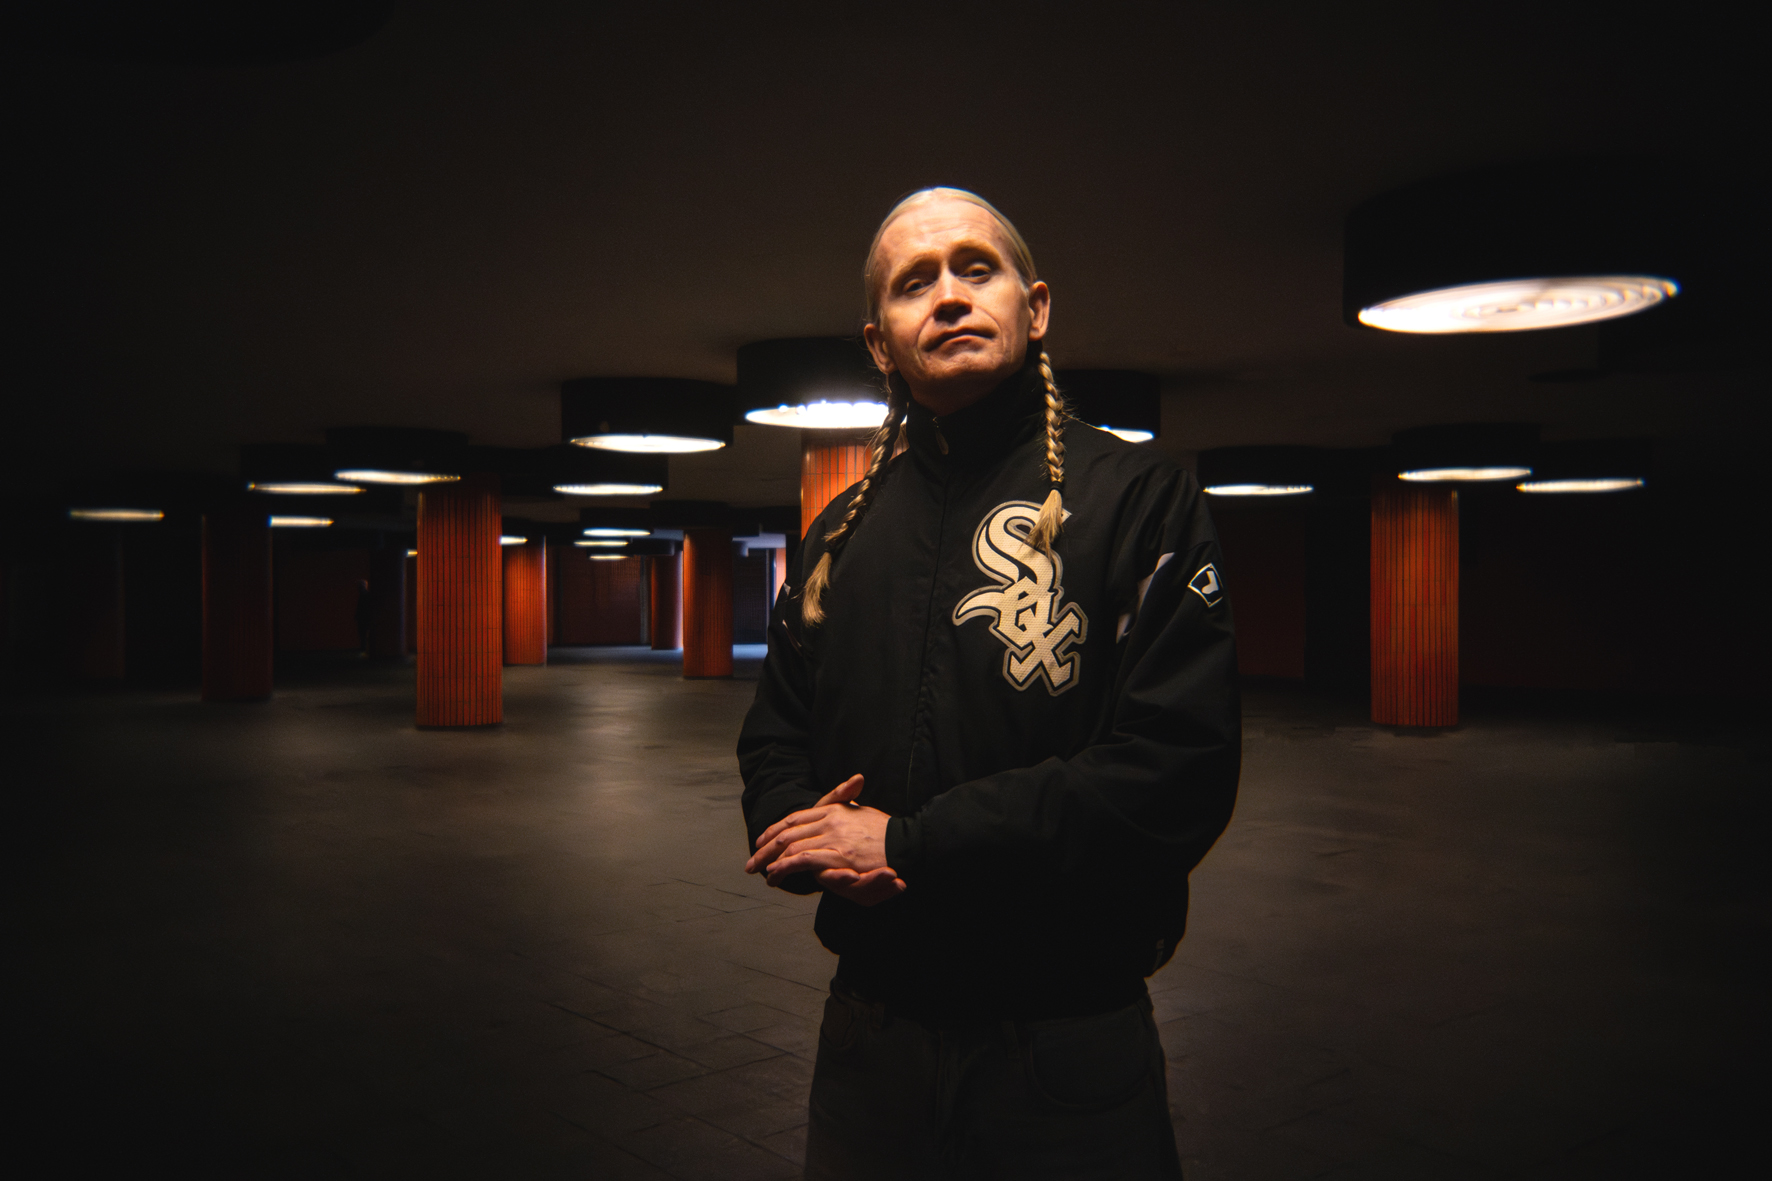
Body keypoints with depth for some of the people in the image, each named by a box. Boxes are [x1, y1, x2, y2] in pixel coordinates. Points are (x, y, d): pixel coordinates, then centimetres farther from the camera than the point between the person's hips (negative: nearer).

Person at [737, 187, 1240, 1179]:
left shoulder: (1141, 499, -9)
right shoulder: (841, 533, 8)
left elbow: (1178, 772, -19)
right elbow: (774, 734, 16)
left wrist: (907, 844, -17)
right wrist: (798, 837, -8)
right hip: (867, 1033, 5)